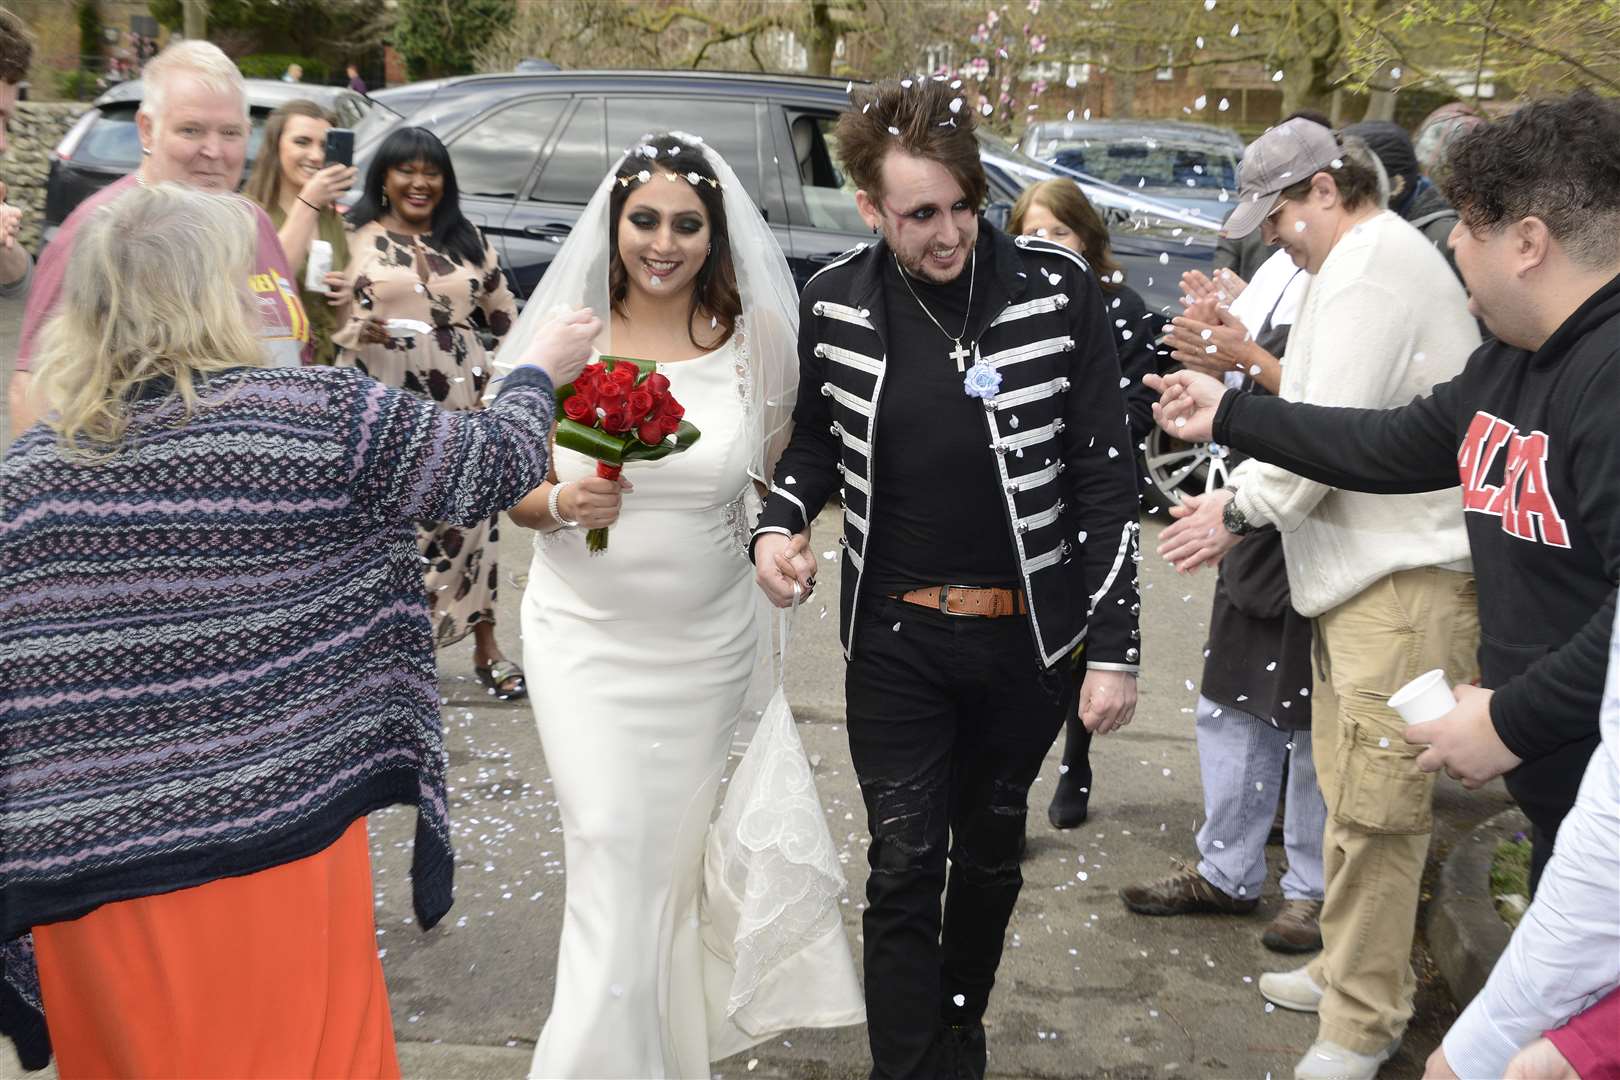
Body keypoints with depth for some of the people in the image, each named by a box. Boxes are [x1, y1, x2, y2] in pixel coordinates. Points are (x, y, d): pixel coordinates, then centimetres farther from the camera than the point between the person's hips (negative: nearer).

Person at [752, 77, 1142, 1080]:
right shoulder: (835, 304, -6)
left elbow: (1105, 474, -8)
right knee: (904, 869, 1)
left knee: (991, 849, 19)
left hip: (1029, 633, 0)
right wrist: (782, 523, -10)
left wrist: (1115, 646, -9)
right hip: (895, 639, 0)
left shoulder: (1059, 287, -11)